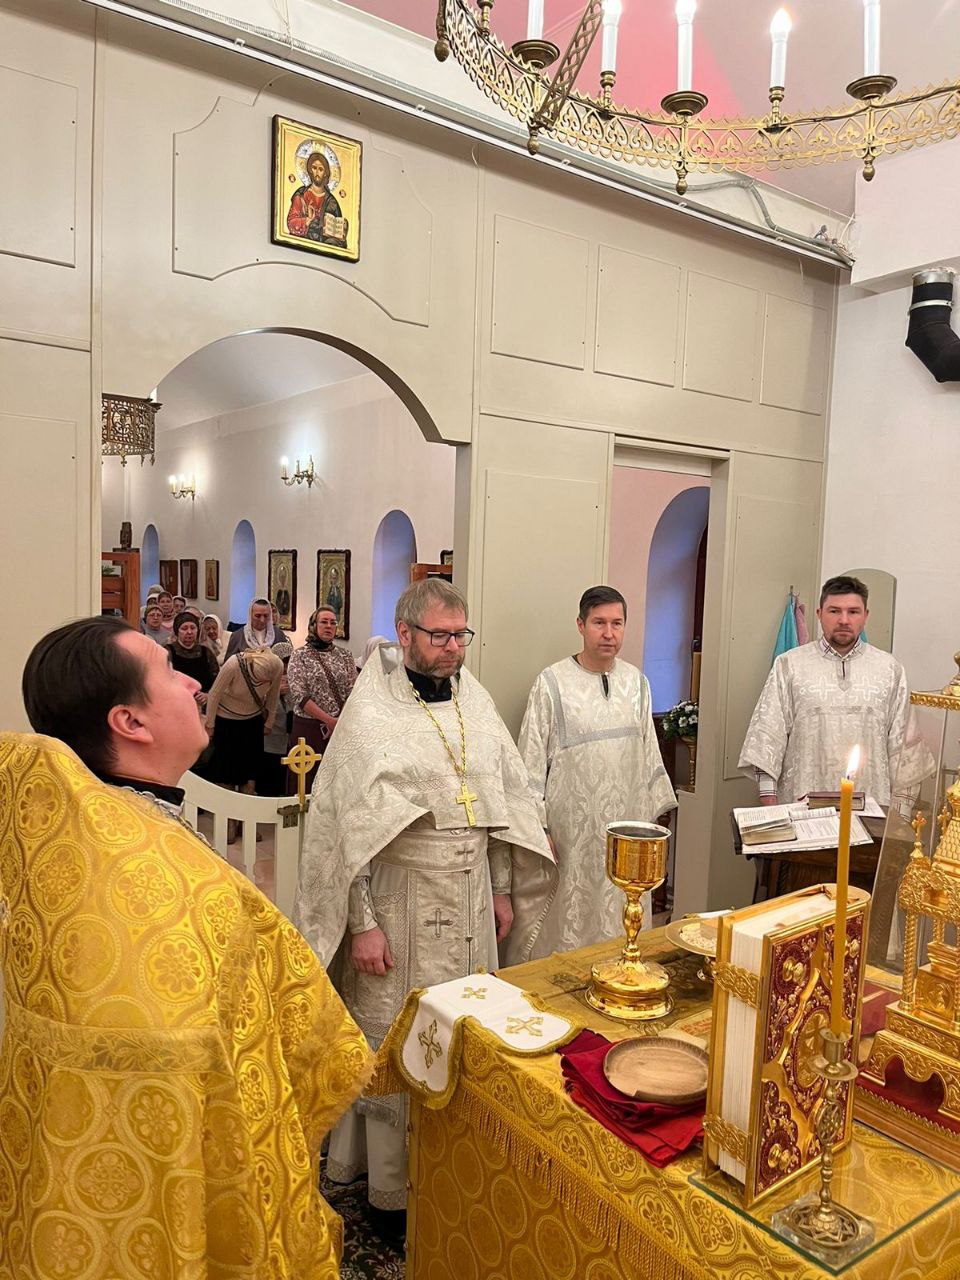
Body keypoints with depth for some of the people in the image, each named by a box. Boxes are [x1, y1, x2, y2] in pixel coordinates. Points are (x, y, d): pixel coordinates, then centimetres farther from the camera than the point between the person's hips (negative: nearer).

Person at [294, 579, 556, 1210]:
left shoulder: (477, 702, 5)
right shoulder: (370, 714, -10)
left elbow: (505, 799, 11)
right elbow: (349, 827, -11)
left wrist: (503, 891, 10)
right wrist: (361, 922, -13)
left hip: (471, 897, 5)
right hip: (400, 901, -5)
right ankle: (392, 1187, 25)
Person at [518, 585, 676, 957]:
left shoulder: (636, 682, 6)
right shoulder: (553, 683, -9)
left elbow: (649, 753, 13)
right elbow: (532, 761, -7)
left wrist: (652, 819, 13)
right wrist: (539, 829, -9)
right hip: (571, 833, -4)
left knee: (623, 927, 12)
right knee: (568, 926, 6)